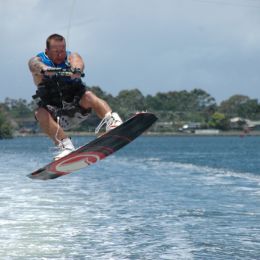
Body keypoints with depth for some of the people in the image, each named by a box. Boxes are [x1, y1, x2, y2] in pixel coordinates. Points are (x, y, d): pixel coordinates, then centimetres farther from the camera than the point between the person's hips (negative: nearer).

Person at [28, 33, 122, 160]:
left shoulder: (71, 57, -3)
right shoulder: (36, 60, -4)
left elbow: (77, 63, -28)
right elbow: (37, 66, -30)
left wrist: (76, 70, -54)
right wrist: (45, 70, -56)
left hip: (77, 107, 0)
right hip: (53, 111, 0)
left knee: (88, 96, -30)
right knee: (40, 113, -31)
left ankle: (112, 120, -51)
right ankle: (65, 145, -42)